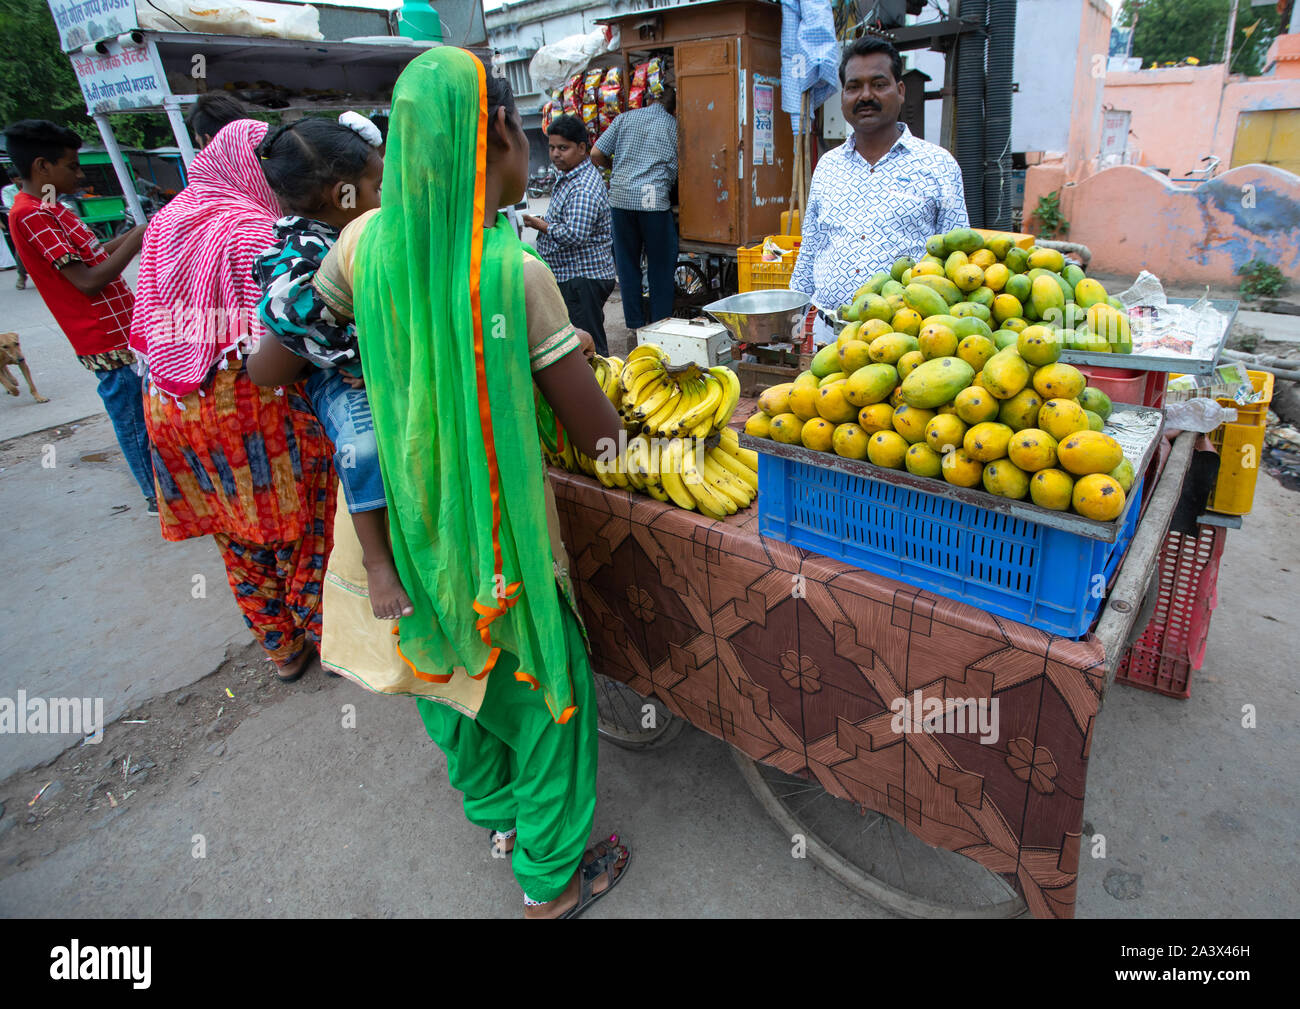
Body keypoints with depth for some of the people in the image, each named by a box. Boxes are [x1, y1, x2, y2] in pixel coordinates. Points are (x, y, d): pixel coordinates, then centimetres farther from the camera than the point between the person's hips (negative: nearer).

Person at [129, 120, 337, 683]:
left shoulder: (164, 224, 10)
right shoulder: (252, 230, -13)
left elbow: (151, 324, 14)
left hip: (172, 405, 7)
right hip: (247, 402, -7)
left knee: (238, 536, 15)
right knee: (296, 521, 8)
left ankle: (281, 647, 30)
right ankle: (326, 636, 22)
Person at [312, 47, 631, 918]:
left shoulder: (365, 241, -6)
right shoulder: (517, 270, -21)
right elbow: (596, 434, -17)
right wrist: (580, 365, 4)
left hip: (401, 515, 6)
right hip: (497, 530, -6)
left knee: (448, 666, 26)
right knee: (544, 690, 15)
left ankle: (494, 815, 52)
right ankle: (553, 879, 35)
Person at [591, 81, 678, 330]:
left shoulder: (625, 118, 10)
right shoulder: (673, 126, 6)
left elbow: (596, 154, 7)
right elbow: (678, 170, 1)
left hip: (621, 197, 2)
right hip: (654, 199, -2)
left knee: (627, 263, 10)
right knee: (660, 265, 7)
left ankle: (635, 324, 14)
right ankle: (660, 326, 9)